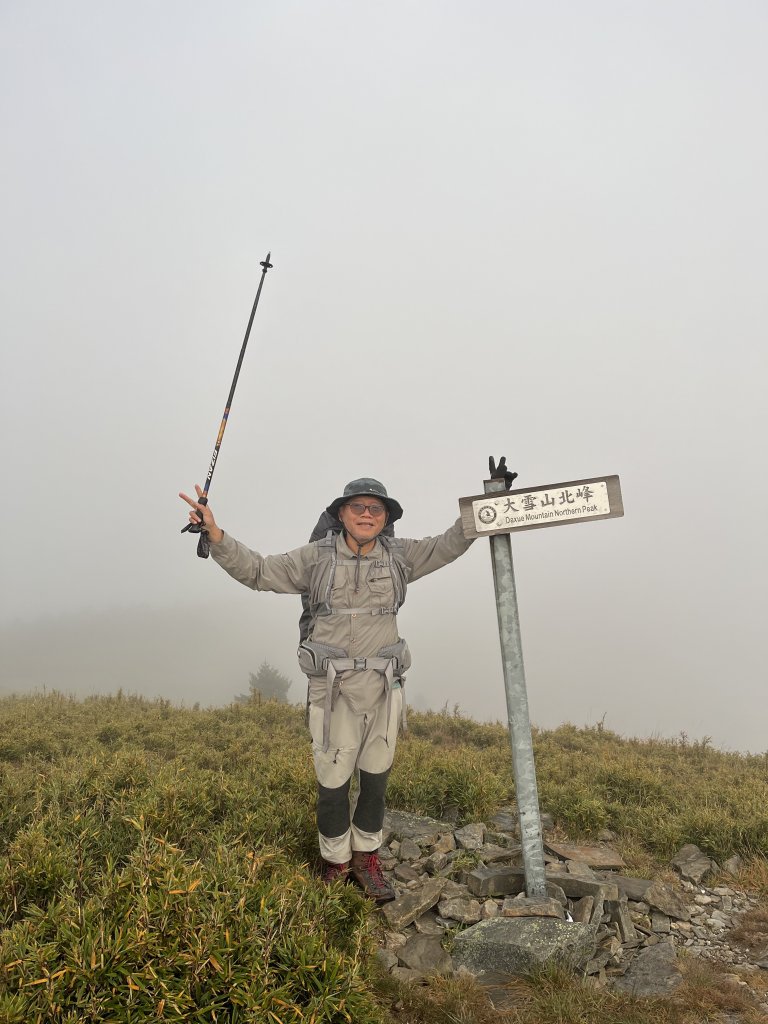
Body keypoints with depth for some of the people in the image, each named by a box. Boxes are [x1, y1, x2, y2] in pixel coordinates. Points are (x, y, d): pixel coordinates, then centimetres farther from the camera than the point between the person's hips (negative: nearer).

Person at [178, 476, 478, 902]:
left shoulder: (400, 556, 6)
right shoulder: (316, 557, 0)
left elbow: (449, 544, 6)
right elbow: (258, 570, -1)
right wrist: (216, 534, -13)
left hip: (383, 687, 2)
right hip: (333, 688, -2)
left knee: (376, 778, 13)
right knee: (333, 779, 5)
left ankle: (366, 858, 34)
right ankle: (336, 862, 28)